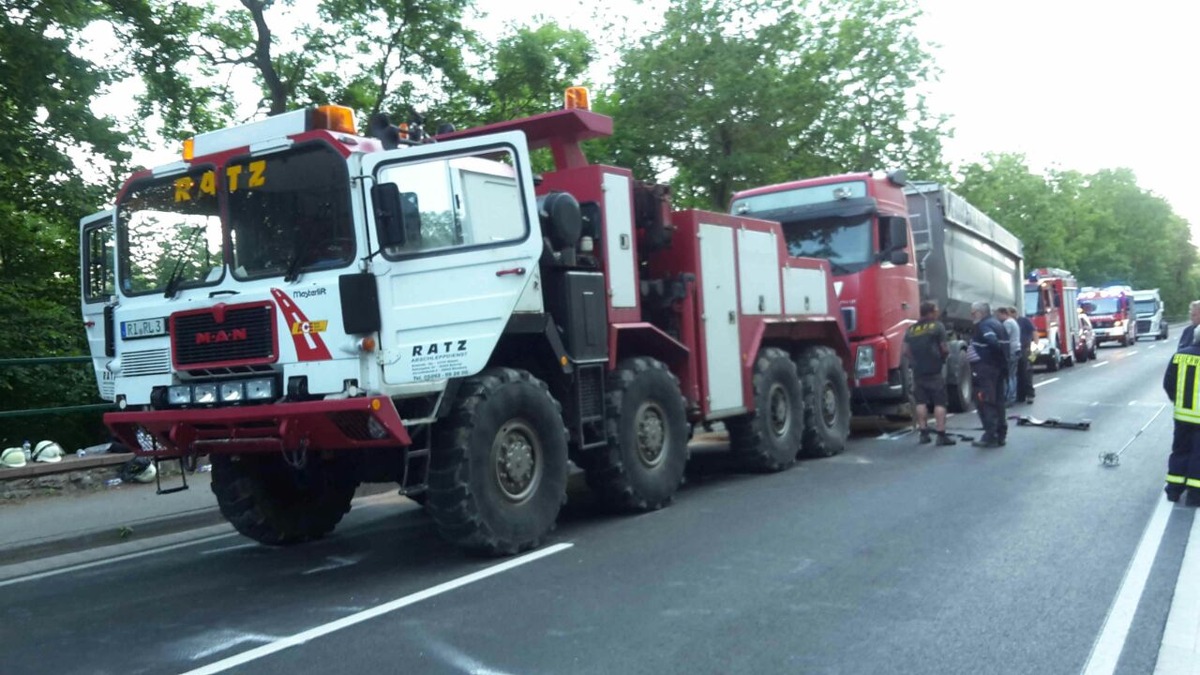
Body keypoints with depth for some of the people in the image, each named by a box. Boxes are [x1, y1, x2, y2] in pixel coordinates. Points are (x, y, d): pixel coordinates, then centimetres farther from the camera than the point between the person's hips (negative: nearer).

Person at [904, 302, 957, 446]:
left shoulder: (911, 329, 9)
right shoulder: (937, 326, -5)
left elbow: (906, 350, 10)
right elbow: (944, 348, -8)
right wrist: (946, 352, 13)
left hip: (917, 371, 5)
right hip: (934, 371, -5)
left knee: (921, 402, 9)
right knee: (939, 403, -2)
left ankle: (924, 434, 9)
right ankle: (941, 435, -6)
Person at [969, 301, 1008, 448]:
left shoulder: (983, 325, -13)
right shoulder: (996, 324, 17)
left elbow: (993, 343, -29)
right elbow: (1001, 344, 17)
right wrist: (1002, 361, 14)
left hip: (985, 368, -10)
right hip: (998, 368, 10)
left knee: (985, 403, -8)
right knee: (997, 401, 13)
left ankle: (990, 437, -10)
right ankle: (1000, 435, 17)